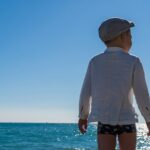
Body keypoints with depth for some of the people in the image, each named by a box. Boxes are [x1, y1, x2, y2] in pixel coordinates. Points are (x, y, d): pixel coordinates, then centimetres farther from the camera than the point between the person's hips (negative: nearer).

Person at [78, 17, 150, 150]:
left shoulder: (95, 62, -2)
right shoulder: (133, 62, -8)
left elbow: (86, 92, 2)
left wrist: (83, 116, 16)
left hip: (105, 119, 2)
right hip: (126, 119, -1)